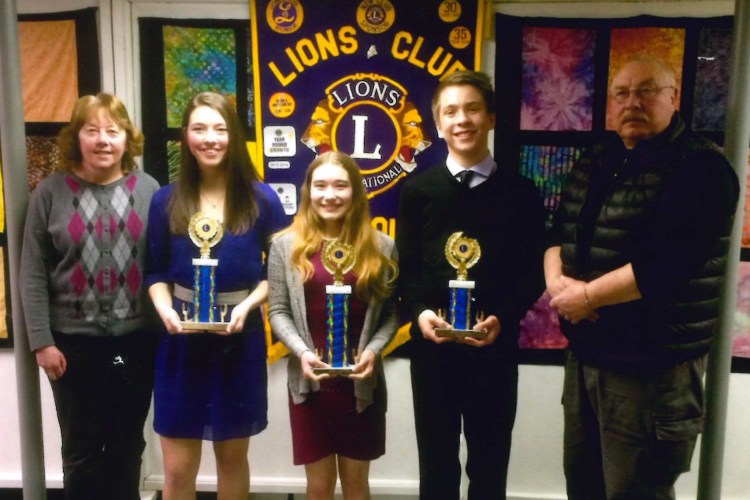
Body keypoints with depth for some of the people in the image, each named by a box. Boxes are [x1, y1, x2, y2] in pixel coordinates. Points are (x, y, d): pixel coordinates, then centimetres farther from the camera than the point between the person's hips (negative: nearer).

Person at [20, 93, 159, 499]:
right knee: (81, 449, 13)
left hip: (136, 340, 1)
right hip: (73, 341, -1)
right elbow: (33, 273, -2)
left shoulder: (147, 189, 0)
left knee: (128, 446, 16)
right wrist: (41, 340, -6)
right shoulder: (51, 191, -2)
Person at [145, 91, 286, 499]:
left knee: (233, 457, 16)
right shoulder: (166, 201, 1)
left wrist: (247, 305, -16)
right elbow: (156, 271, 6)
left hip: (241, 339, 0)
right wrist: (165, 309, -13)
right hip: (181, 340, 1)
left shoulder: (261, 199, -3)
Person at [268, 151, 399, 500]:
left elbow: (391, 311, 0)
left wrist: (373, 349, -15)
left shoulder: (380, 246, 0)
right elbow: (278, 311, -1)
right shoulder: (287, 245, -2)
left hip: (361, 381, 1)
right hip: (309, 382, 0)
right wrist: (302, 352, -15)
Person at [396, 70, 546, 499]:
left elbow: (533, 271, 0)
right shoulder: (419, 190, 4)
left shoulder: (521, 191, 2)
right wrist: (421, 311, -15)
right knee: (437, 459, 15)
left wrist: (502, 317, -16)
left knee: (490, 459, 14)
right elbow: (406, 266, 3)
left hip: (496, 344, 0)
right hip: (432, 344, 1)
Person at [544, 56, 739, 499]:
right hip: (585, 353, 8)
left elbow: (663, 265, -25)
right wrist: (558, 282, -9)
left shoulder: (700, 168, -13)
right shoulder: (595, 164, 12)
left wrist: (586, 296, -16)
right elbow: (558, 234, 12)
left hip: (654, 367, -7)